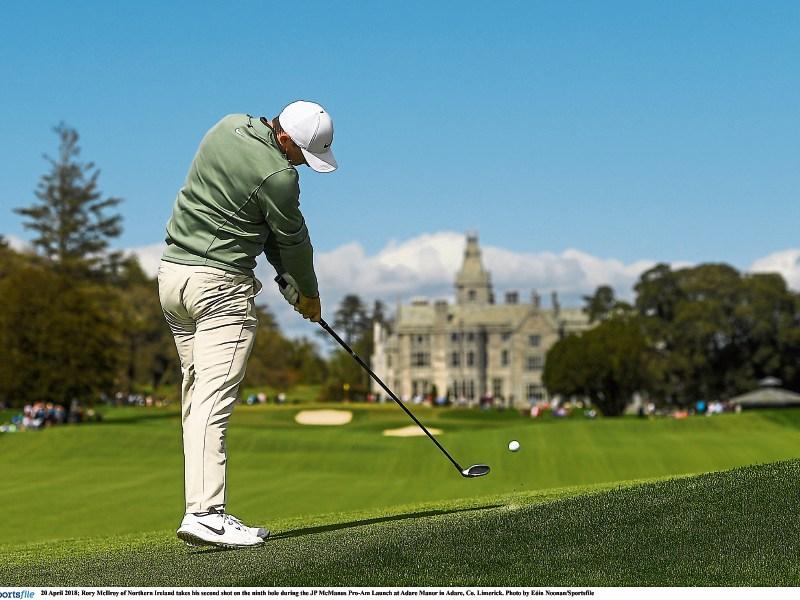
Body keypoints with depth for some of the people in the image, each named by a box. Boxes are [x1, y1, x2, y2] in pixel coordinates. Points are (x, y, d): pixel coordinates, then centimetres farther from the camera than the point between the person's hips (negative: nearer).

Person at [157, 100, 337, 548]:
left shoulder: (229, 126, 9)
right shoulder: (277, 176, -17)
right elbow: (293, 240, -2)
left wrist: (288, 278, 12)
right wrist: (308, 293, 16)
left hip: (173, 273, 9)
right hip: (221, 284, -9)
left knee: (197, 399, 9)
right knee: (215, 399, -13)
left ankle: (202, 510, 9)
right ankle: (205, 512, -20)